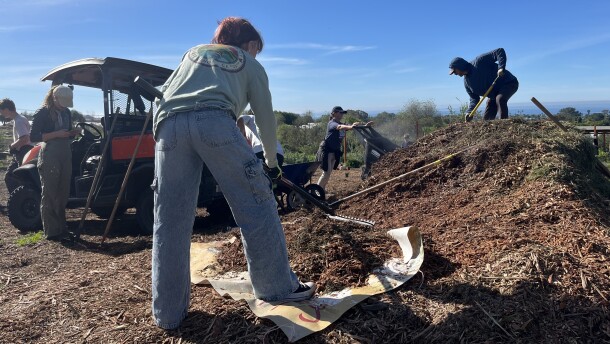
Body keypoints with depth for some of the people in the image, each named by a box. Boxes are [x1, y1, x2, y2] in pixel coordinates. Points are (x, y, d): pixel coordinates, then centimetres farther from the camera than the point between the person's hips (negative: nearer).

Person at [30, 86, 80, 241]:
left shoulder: (66, 112, 12)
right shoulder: (42, 113, -7)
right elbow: (33, 136, -11)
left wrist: (73, 133, 0)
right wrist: (56, 134, -20)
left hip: (65, 156, 7)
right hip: (49, 157, -7)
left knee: (63, 194, 10)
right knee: (50, 195, -2)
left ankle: (61, 228, 19)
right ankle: (51, 232, 3)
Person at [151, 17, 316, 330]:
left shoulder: (192, 53, 38)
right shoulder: (250, 64, 28)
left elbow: (165, 92, 35)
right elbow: (265, 116, 28)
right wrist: (271, 160, 39)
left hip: (168, 125, 4)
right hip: (213, 121, -4)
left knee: (170, 223, 5)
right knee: (256, 204, 3)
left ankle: (168, 313, 12)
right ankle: (279, 287, 8)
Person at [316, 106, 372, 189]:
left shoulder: (341, 124, 10)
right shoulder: (331, 123, -16)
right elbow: (339, 127, -38)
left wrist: (364, 126, -8)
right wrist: (350, 127, -57)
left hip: (335, 151, 9)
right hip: (326, 150, -9)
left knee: (328, 173, 11)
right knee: (326, 173, -11)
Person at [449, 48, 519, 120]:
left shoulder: (479, 62, -19)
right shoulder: (466, 82, 1)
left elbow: (500, 51, -22)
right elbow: (474, 98, 0)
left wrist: (501, 67, -34)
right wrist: (469, 111, -17)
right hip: (495, 94, 8)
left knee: (500, 99, -35)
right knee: (486, 118, 4)